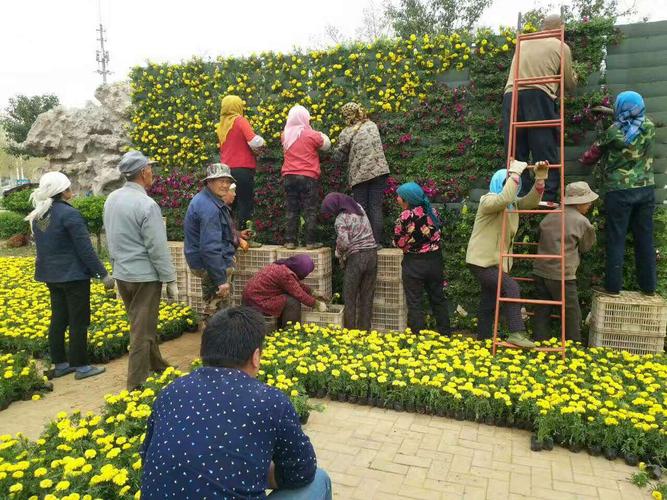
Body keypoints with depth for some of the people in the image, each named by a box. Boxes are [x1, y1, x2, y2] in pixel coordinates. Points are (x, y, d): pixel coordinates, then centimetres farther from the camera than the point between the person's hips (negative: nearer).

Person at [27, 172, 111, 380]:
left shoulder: (37, 216, 6)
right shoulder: (69, 213, -19)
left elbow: (44, 246, 15)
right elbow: (85, 249, -19)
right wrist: (103, 274, -13)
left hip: (51, 275, 8)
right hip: (73, 275, -8)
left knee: (58, 319, 15)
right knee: (78, 322, 2)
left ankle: (60, 364, 24)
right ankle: (81, 367, 10)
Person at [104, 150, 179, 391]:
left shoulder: (111, 199, 4)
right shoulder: (146, 204, -20)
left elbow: (110, 239, 13)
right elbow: (158, 248, -19)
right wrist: (171, 280, -10)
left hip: (121, 274, 8)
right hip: (144, 276, -8)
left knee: (142, 324, 21)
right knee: (142, 331, 3)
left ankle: (156, 365, 36)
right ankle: (137, 384, 12)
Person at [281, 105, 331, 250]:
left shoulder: (285, 135, 5)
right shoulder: (311, 134, -9)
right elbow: (326, 145, 4)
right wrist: (321, 135, 24)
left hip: (289, 177, 4)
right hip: (309, 177, -4)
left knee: (292, 210, 10)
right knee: (310, 211, 2)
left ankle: (290, 241, 11)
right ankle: (310, 242, 3)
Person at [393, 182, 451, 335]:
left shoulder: (405, 216, -18)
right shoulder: (432, 211, -1)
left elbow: (399, 242, -10)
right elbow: (437, 234, 9)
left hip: (414, 263, -6)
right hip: (435, 260, 6)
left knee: (414, 301, 6)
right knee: (438, 297, 19)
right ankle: (445, 332, 29)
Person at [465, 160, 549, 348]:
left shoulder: (513, 203, 14)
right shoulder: (488, 201, -13)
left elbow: (531, 202, 1)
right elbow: (504, 199, -34)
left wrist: (540, 178, -10)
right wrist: (515, 173, -26)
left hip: (497, 261, 9)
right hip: (481, 261, -9)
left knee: (489, 302, 15)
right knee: (511, 288, -23)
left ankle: (483, 339, 27)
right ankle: (517, 333, -20)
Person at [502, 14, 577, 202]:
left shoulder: (523, 43, 25)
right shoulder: (561, 47, 15)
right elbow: (570, 84, 20)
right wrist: (574, 78, 43)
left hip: (511, 97, 4)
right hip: (538, 98, -3)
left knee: (516, 153, 4)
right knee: (546, 153, 0)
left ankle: (519, 199, 1)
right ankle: (549, 198, -3)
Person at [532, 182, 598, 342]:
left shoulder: (549, 216, 9)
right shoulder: (583, 222, -6)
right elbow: (585, 247, 8)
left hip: (540, 271, 6)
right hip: (562, 275, -6)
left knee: (541, 313, 11)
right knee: (572, 316, 9)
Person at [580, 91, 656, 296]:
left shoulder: (614, 131, -9)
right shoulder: (650, 127, 4)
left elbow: (593, 155, 4)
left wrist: (584, 159, 26)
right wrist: (610, 112, 32)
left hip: (619, 191, -4)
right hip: (646, 189, 5)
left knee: (616, 240, 0)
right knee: (645, 239, 9)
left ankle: (613, 286, 2)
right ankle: (648, 286, 16)